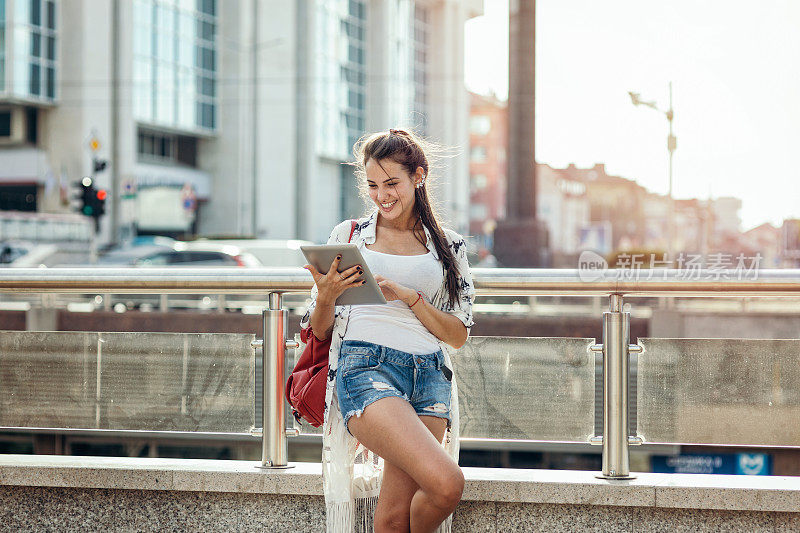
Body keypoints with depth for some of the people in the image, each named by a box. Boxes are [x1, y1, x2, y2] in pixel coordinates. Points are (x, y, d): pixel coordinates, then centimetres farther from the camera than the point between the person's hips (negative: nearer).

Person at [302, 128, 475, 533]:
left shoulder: (448, 246, 15)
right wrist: (327, 297, -8)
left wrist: (408, 297, -5)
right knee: (446, 482, -24)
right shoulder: (348, 236, 12)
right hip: (366, 368, -3)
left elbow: (458, 335, 10)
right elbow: (319, 331, 14)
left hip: (429, 377, 3)